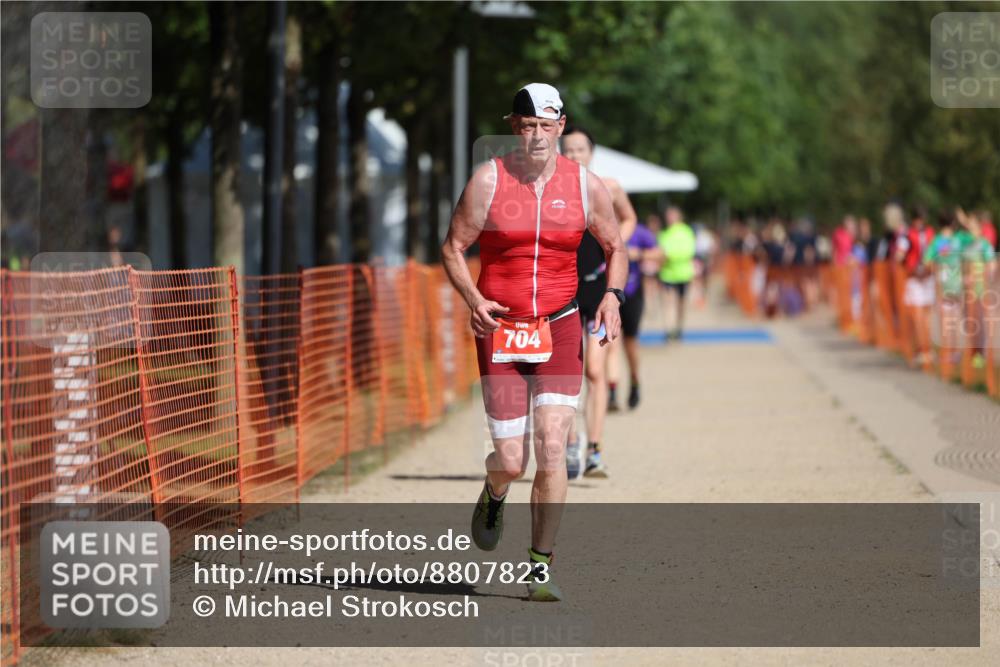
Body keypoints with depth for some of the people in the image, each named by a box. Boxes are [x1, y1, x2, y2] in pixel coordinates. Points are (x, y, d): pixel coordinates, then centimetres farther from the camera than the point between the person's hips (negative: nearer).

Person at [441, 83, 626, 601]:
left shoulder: (585, 186, 2)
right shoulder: (488, 180, -3)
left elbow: (615, 248, 15)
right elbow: (453, 248, 1)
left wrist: (612, 296, -3)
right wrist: (474, 300, -16)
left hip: (560, 329, 1)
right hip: (499, 330, -1)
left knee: (552, 445, -12)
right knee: (511, 460, -3)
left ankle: (541, 567, -2)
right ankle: (493, 496, 36)